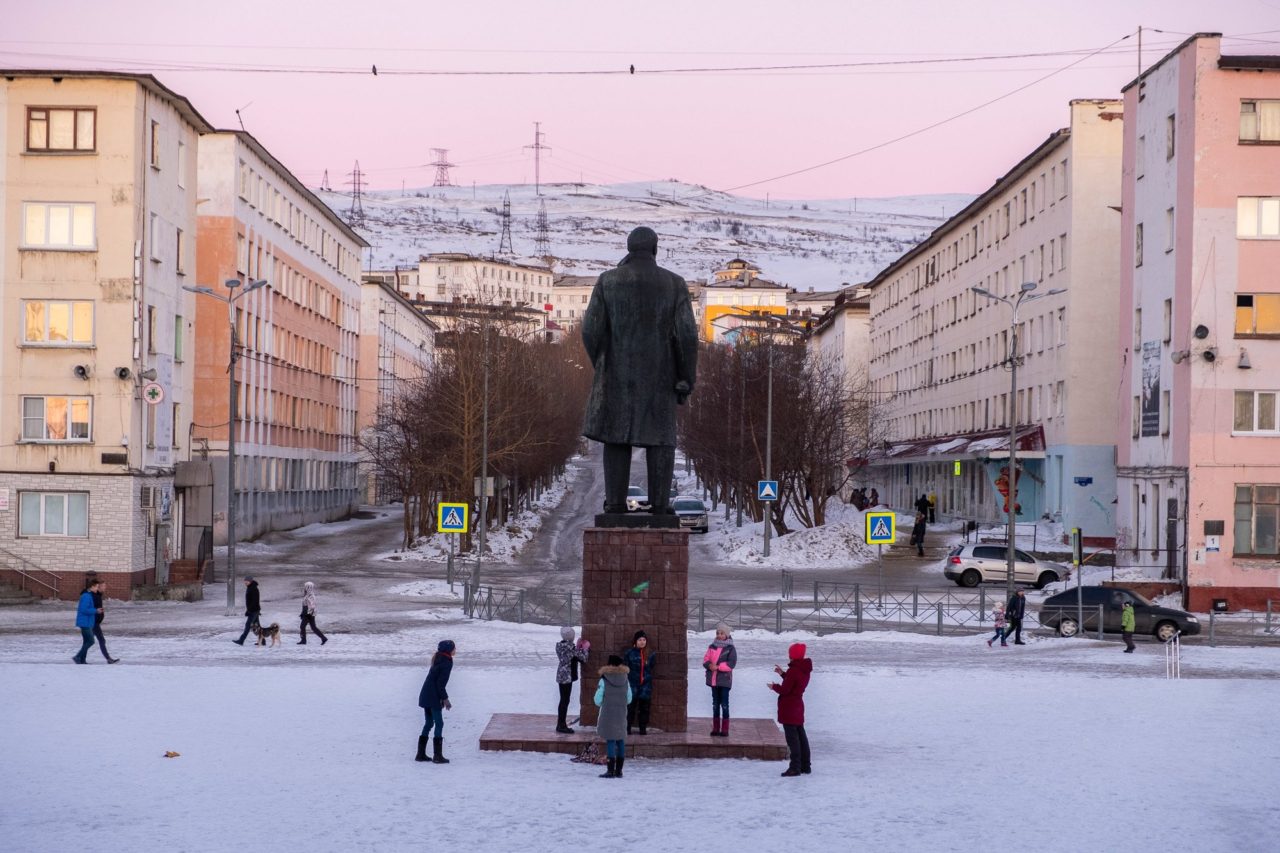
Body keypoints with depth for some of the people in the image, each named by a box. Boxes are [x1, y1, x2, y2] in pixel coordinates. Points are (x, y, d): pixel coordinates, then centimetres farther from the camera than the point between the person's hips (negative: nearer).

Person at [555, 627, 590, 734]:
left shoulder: (559, 645, 8)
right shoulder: (569, 646, -18)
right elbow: (583, 659, -12)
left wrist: (578, 647, 15)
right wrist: (585, 648, 4)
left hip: (561, 676, 9)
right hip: (567, 677, -9)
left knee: (563, 701, 16)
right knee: (565, 701, -2)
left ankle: (561, 724, 22)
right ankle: (561, 725, 2)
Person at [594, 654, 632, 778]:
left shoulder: (604, 680, -9)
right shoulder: (625, 680, 3)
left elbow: (598, 700, -6)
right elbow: (629, 699, 8)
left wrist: (601, 703, 16)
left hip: (608, 713, -4)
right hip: (622, 714, 4)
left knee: (610, 741, -4)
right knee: (620, 741, 9)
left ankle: (611, 771, -8)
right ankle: (619, 771, 12)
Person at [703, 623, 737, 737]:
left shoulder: (730, 648, -4)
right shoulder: (712, 647, 10)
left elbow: (731, 663, -13)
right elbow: (705, 660, 7)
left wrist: (718, 666, -21)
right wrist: (709, 665, -15)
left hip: (724, 680, -5)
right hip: (713, 680, 5)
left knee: (724, 704, -4)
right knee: (715, 703, 11)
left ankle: (725, 729, 0)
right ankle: (715, 728, 17)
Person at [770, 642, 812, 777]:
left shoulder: (793, 671, -21)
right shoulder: (805, 670, 6)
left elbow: (784, 690, -20)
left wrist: (774, 687, -1)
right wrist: (783, 674, 17)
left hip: (788, 708, -9)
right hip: (798, 706, 9)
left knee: (792, 737, -6)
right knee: (801, 735, 15)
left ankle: (795, 767, -7)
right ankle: (805, 765, 21)